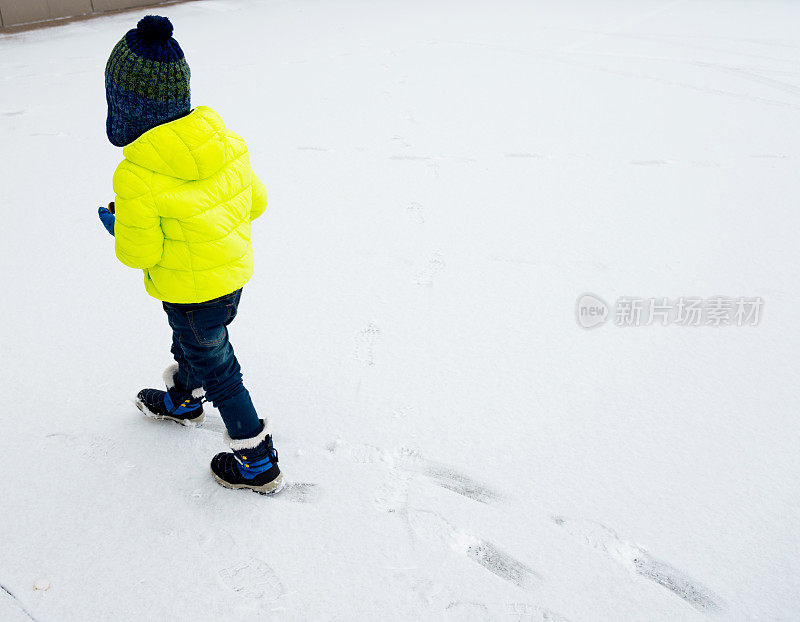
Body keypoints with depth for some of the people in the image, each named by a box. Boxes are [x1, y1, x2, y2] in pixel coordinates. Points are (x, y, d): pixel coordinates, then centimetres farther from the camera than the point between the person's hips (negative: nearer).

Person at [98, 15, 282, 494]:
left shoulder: (138, 176, -28)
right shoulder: (227, 142, -10)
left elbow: (139, 253, -18)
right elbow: (255, 202, 2)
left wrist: (117, 223, 2)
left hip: (192, 293, -7)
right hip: (235, 272, 7)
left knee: (217, 372, 10)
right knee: (188, 342, 32)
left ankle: (258, 464, 24)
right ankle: (183, 400, 61)